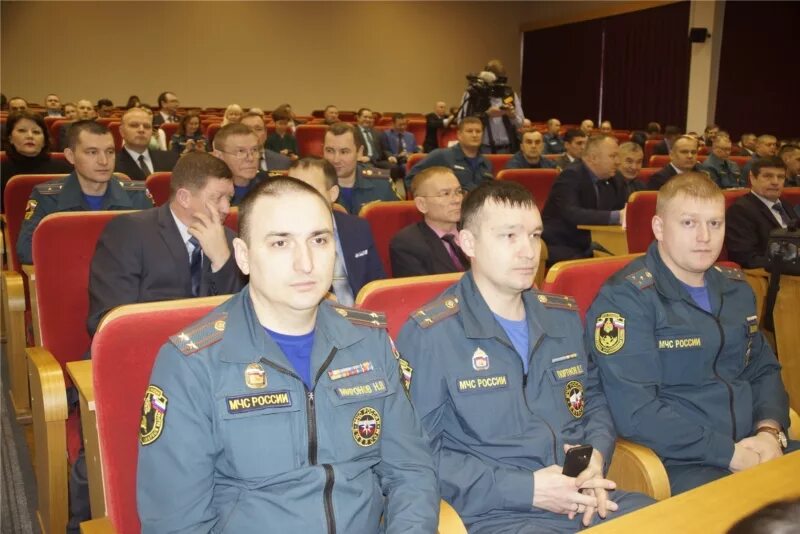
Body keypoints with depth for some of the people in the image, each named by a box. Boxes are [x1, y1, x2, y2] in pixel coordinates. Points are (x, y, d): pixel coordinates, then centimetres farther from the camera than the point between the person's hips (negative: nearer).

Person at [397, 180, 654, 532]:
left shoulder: (564, 317, 13)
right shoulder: (428, 335, -7)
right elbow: (420, 453, -10)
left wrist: (596, 455, 3)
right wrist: (526, 488, -14)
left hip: (588, 500, 6)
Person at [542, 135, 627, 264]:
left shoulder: (616, 180, 7)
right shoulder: (570, 176, -15)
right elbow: (572, 214, -29)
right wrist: (615, 216, -33)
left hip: (589, 248, 7)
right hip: (559, 247, -7)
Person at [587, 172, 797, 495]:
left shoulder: (736, 288, 13)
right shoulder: (625, 298, -12)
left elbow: (764, 370, 21)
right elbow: (634, 413, -18)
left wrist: (770, 430, 1)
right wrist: (730, 453, -16)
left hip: (756, 447, 8)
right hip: (678, 464, -7)